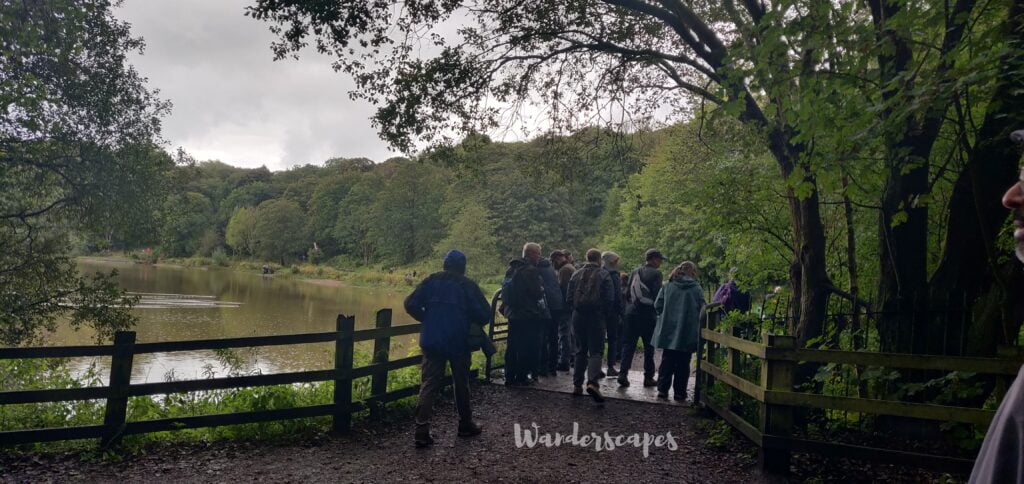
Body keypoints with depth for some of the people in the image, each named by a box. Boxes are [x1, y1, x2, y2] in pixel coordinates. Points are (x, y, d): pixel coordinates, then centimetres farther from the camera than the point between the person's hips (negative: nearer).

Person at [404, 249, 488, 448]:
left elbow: (411, 305, -1)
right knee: (461, 383, 14)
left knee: (429, 383, 2)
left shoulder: (431, 281, 5)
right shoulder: (468, 285, -2)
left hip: (432, 341, 2)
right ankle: (466, 425, 27)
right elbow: (484, 314, -6)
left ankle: (422, 430, -6)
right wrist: (472, 322, 16)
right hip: (459, 342, -1)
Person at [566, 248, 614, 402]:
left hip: (578, 316, 4)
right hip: (596, 316, -4)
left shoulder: (576, 275, 6)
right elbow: (610, 299, -8)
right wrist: (604, 313, 7)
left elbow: (569, 299, 6)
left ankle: (577, 384, 16)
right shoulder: (603, 275, -4)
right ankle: (593, 382, -22)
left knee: (581, 351, 15)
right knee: (595, 351, -3)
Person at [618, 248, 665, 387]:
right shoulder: (655, 274, -8)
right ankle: (648, 377, 13)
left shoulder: (634, 272, 10)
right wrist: (658, 313, -2)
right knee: (649, 347, 7)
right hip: (648, 314, -4)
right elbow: (657, 295, -11)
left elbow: (627, 293, 10)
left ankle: (623, 373, -4)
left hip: (632, 313, 5)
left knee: (628, 344, 6)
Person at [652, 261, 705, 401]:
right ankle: (679, 392, 9)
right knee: (682, 364, 7)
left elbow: (657, 305, -2)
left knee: (667, 361, 12)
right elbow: (702, 310, -6)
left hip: (668, 331, 2)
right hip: (687, 333, -2)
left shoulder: (668, 286, 0)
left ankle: (662, 389, 12)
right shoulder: (696, 289, -5)